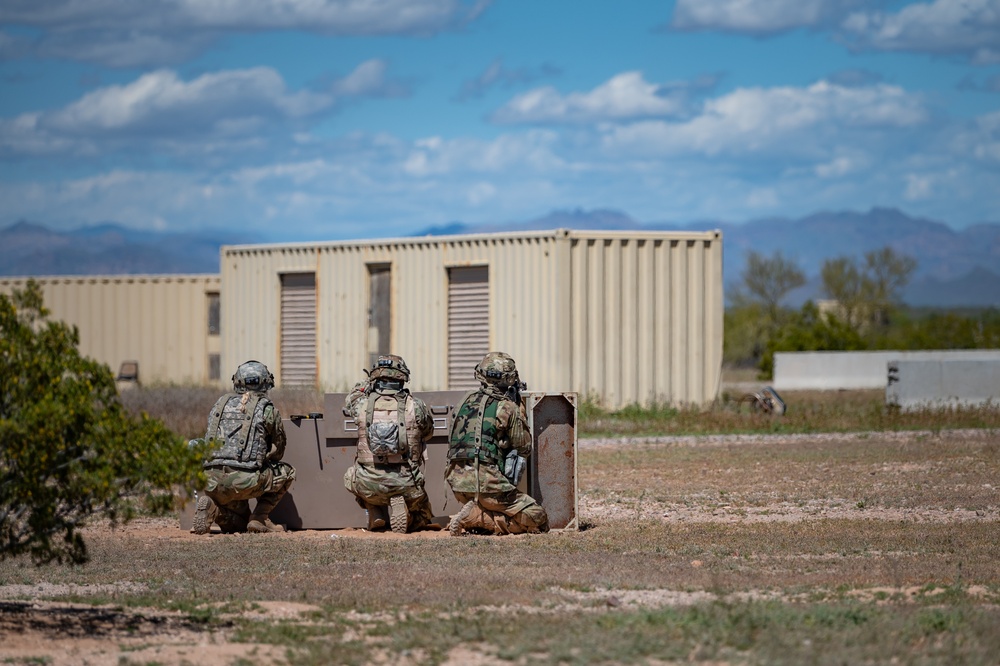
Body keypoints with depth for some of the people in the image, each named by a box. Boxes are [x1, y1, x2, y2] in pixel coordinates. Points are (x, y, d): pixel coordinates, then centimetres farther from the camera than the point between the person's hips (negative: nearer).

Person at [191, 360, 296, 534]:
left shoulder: (221, 403, 19)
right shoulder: (266, 408, 7)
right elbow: (278, 451, 21)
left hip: (212, 481, 5)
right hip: (245, 480, -5)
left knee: (240, 524, 27)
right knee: (287, 472, 22)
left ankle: (211, 508, -4)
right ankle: (259, 518, 8)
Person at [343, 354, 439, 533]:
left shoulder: (362, 405, -4)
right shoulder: (415, 406, -6)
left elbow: (349, 402, 22)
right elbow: (428, 433, 14)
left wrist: (364, 384, 38)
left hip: (369, 487, 0)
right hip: (404, 485, 0)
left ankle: (375, 515, 16)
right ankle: (422, 520, 6)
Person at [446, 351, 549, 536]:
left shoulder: (466, 402, 12)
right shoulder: (507, 408, -5)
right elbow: (524, 448, 5)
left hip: (456, 481, 7)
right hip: (485, 482, -7)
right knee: (537, 518, -4)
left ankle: (475, 517, 1)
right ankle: (476, 518, -13)